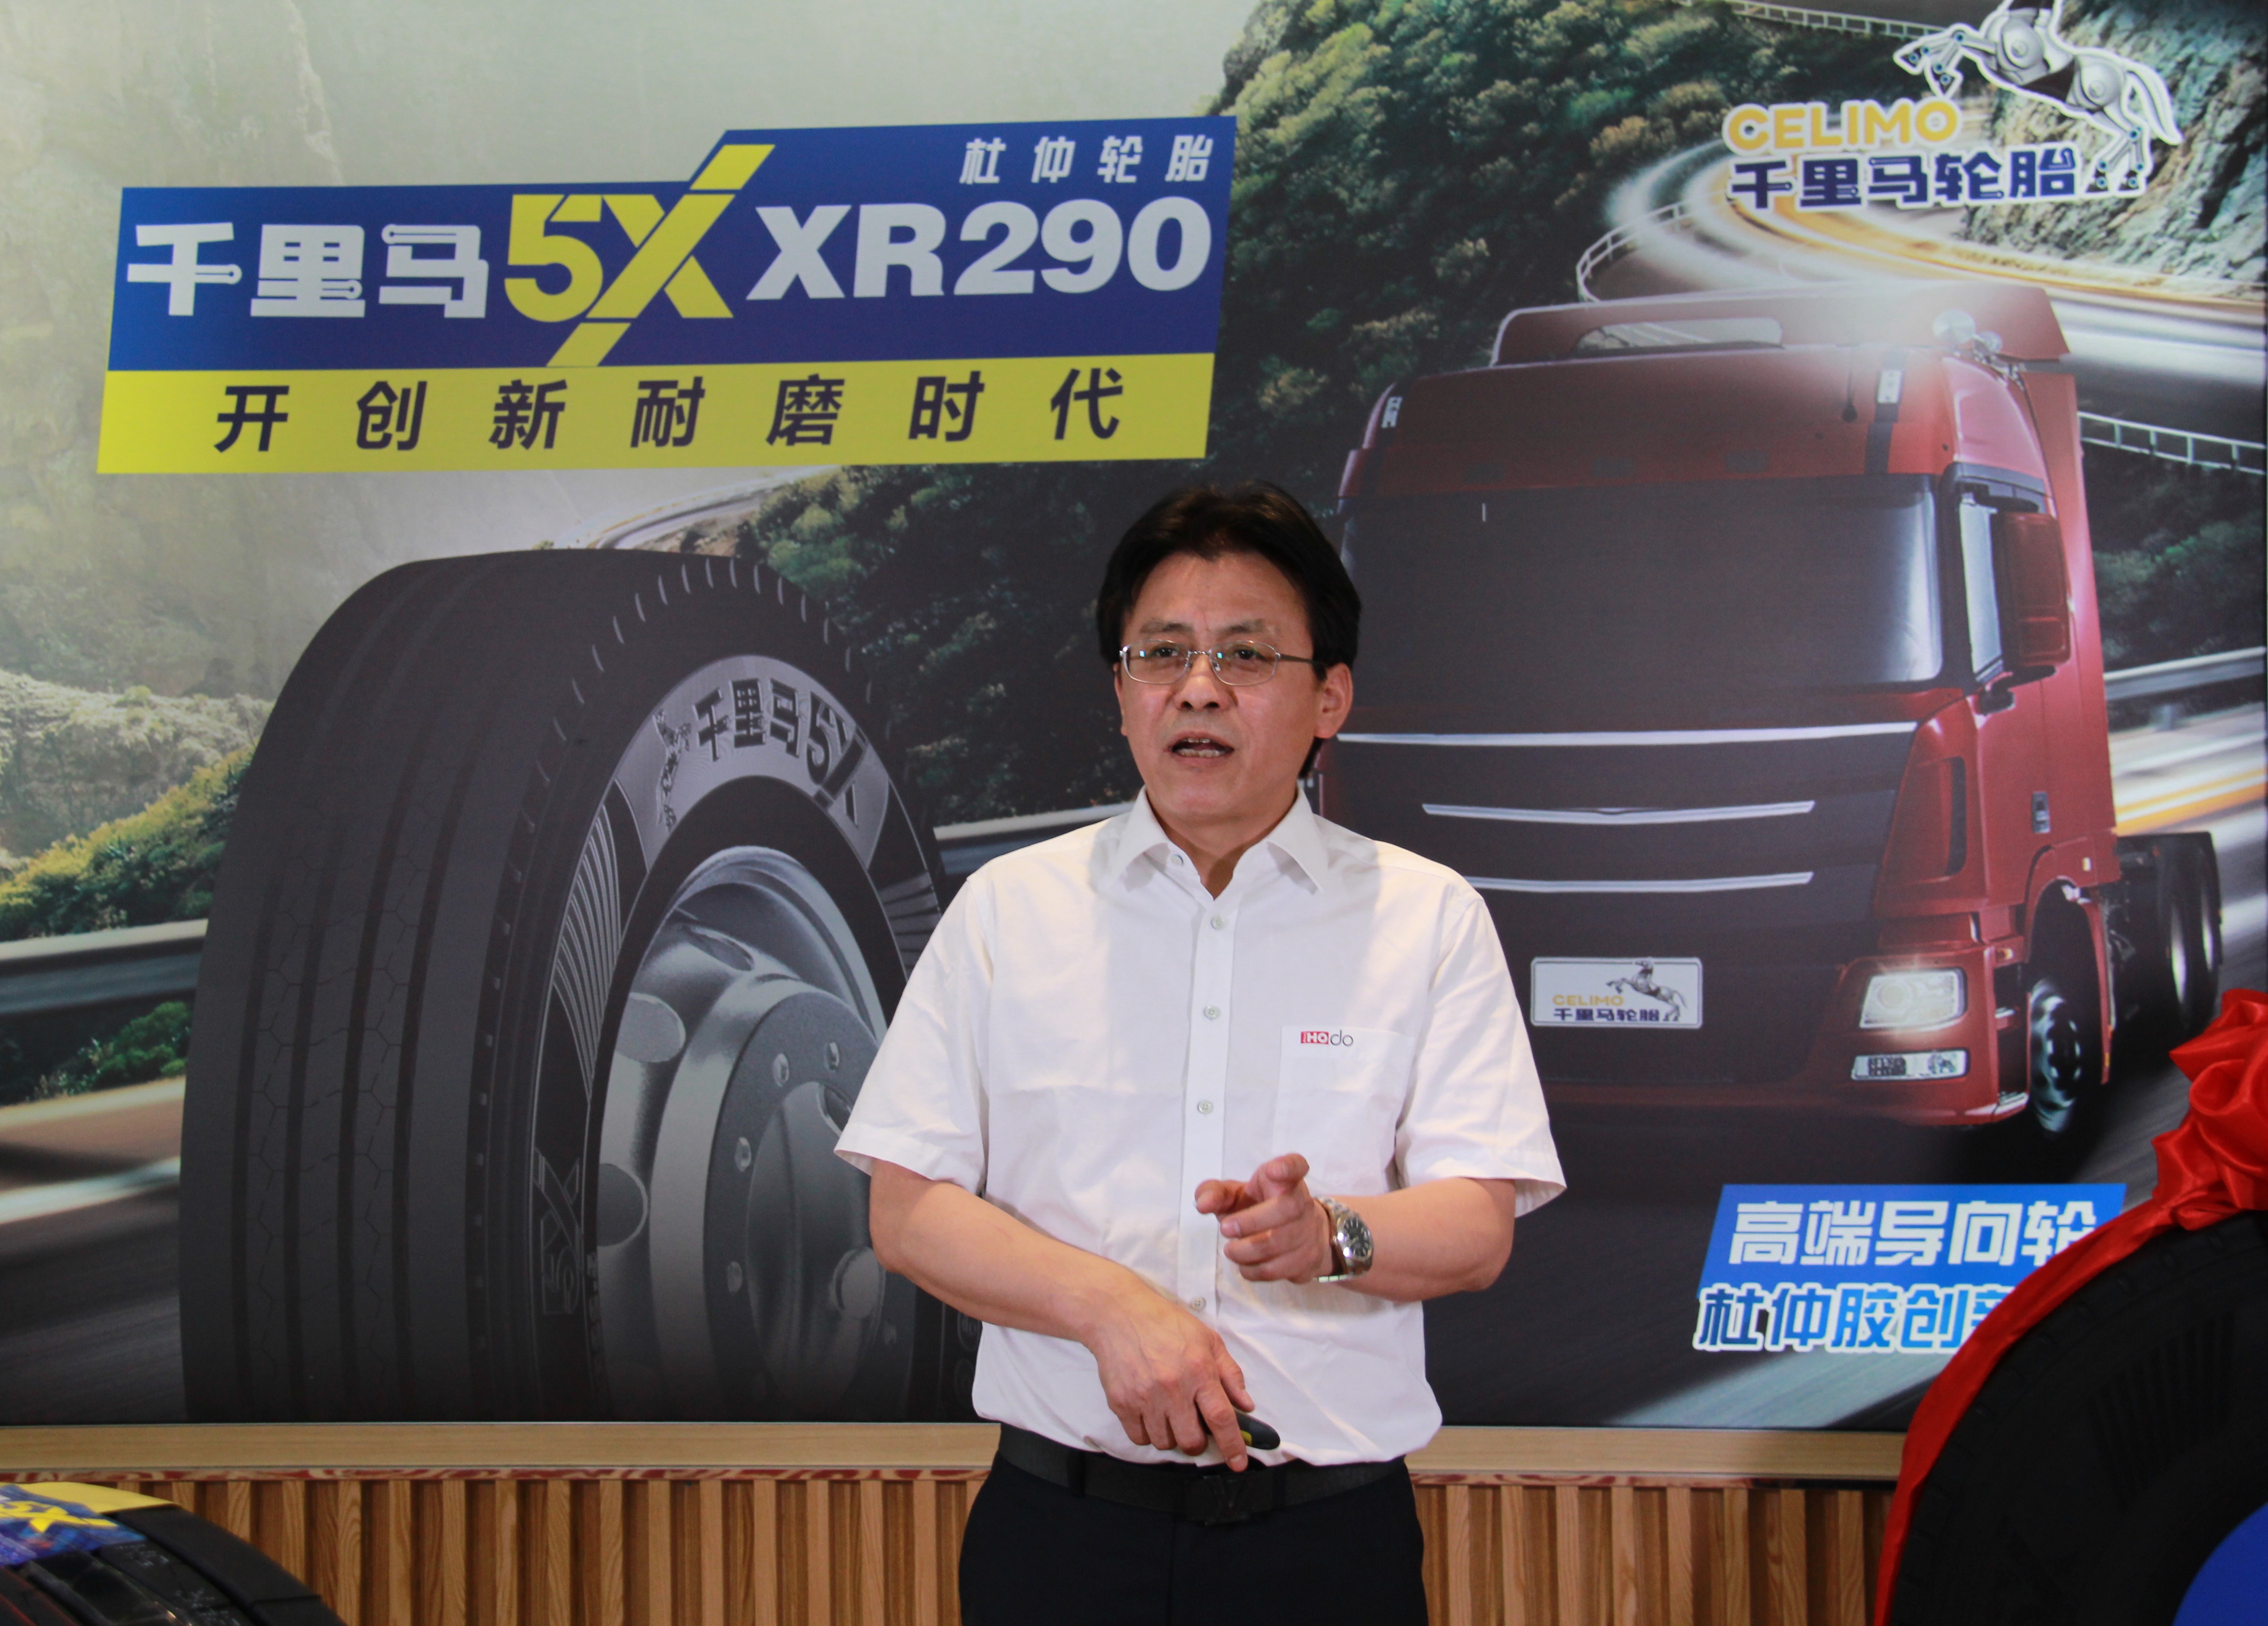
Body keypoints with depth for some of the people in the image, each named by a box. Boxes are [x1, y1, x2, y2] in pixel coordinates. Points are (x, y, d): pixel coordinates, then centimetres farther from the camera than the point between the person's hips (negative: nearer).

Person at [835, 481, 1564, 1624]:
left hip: (1329, 1530, 0)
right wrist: (1113, 1306, -15)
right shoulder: (1007, 909, 6)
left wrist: (1330, 1237, -25)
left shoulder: (1427, 919, 4)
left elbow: (1479, 1230, -3)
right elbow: (908, 1213, 1)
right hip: (1063, 1525, 1)